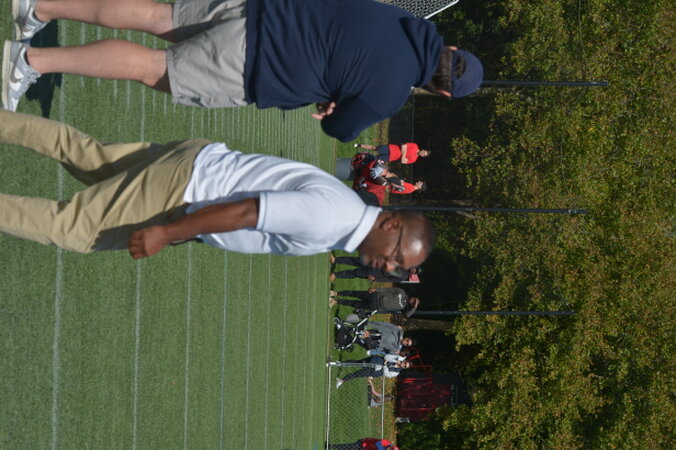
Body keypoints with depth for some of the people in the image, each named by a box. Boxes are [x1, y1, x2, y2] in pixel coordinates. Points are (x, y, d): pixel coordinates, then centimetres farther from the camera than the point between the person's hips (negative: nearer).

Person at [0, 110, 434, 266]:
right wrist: (165, 233, -22)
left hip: (199, 161, 9)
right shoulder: (329, 215, -27)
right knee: (67, 225, -8)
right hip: (179, 192, -9)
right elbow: (243, 211, -28)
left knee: (85, 152, 19)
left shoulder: (349, 210, 5)